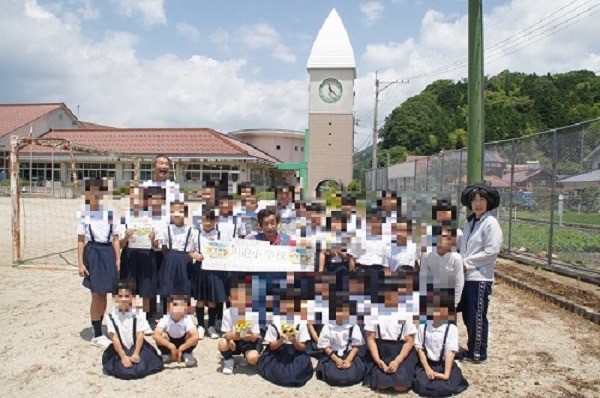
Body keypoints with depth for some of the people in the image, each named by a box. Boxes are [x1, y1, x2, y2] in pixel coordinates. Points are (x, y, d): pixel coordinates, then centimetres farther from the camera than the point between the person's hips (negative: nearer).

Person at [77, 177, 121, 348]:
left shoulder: (109, 212, 3)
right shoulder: (83, 214, -2)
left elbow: (115, 238, 6)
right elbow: (81, 240, -2)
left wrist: (117, 259, 3)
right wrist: (81, 264, -7)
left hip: (108, 253, 3)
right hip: (93, 253, -3)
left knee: (103, 295, 12)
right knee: (97, 296, 1)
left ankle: (99, 331, 26)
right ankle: (97, 335, 14)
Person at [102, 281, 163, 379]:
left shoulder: (138, 314, -8)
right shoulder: (112, 316, -7)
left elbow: (140, 335, -8)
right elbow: (114, 338, -9)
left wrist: (136, 353, -17)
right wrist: (123, 356, -15)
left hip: (136, 347, 0)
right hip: (120, 349, 0)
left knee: (140, 370, -19)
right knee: (124, 372, -20)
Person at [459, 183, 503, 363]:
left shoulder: (490, 223, -10)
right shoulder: (470, 222, 14)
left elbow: (492, 251, -17)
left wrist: (467, 262, -12)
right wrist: (461, 263, 4)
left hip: (480, 277, -8)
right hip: (467, 276, 8)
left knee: (477, 317, 2)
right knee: (467, 316, 15)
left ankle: (479, 353, 16)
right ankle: (472, 349, 30)